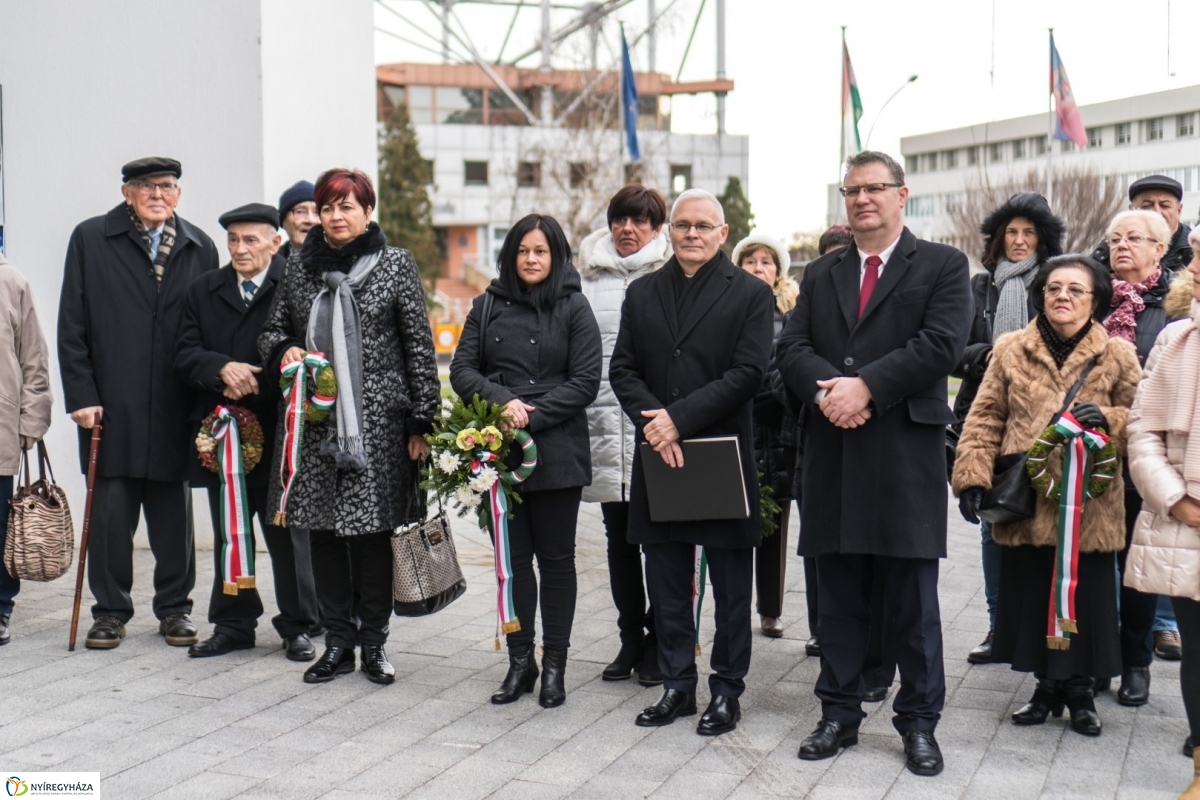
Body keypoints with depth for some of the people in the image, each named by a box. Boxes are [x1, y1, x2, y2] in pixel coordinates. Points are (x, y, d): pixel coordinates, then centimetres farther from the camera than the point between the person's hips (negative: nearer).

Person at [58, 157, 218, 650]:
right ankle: (110, 611, 18)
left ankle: (174, 608, 21)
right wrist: (81, 396, -6)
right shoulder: (90, 239, 4)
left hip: (176, 408, 1)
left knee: (174, 512, 8)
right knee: (110, 511, 4)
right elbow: (72, 326, 1)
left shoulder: (199, 248, 9)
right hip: (111, 405, -1)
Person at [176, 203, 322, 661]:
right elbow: (186, 354, 5)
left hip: (279, 434, -5)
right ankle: (233, 624, 24)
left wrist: (255, 384, -16)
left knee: (287, 536, 5)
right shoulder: (204, 290, 12)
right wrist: (223, 369, -14)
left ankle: (297, 626, 17)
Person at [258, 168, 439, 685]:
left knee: (373, 530, 0)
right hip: (315, 420, 4)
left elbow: (419, 347, 0)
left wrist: (421, 422, -4)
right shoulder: (299, 265, 10)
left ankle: (373, 643, 13)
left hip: (377, 420, -3)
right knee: (322, 529, 6)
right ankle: (338, 642, 18)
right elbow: (272, 330, 20)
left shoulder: (396, 265, 1)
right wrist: (284, 351, -5)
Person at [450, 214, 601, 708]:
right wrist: (503, 402, -13)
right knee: (513, 557, 7)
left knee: (556, 557, 5)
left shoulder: (574, 308, 1)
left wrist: (532, 417, -14)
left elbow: (585, 382, -5)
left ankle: (554, 665, 14)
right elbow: (462, 369, 5)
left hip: (557, 451, -2)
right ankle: (520, 661, 17)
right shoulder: (488, 306, 10)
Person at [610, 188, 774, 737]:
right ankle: (677, 686, 23)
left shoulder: (750, 293, 0)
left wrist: (679, 418, -17)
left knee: (730, 587, 6)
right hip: (659, 458, 4)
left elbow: (747, 373, -10)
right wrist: (652, 423, -12)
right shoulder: (642, 294, 12)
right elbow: (622, 369, 6)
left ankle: (727, 691, 18)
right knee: (667, 584, 11)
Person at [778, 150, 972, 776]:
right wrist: (826, 390, -15)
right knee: (839, 599, 11)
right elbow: (792, 348, 6)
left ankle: (919, 723, 16)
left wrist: (865, 386, -18)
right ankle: (839, 714, 21)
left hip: (907, 454, -3)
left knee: (913, 602, 3)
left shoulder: (942, 266, 4)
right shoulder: (820, 275, 16)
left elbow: (941, 343, -11)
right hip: (833, 457, 4)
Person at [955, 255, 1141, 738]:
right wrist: (972, 477, -6)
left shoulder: (1118, 356, 3)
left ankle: (1080, 691, 25)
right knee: (1031, 598, 8)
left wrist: (1106, 420, -15)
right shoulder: (1011, 351, 4)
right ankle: (1047, 685, 26)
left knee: (1085, 599, 5)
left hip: (1090, 506, -1)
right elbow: (985, 419, 3)